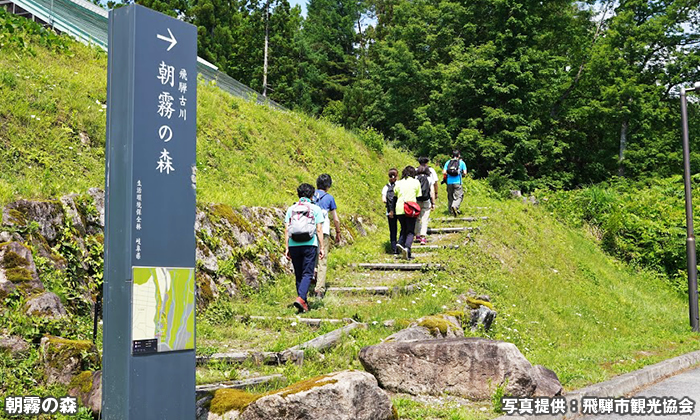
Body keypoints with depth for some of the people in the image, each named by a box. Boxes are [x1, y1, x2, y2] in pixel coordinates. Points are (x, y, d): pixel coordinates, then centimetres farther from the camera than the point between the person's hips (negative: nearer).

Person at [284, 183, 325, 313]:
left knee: (298, 275, 11)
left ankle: (304, 303, 16)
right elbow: (319, 230, -2)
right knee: (307, 274, -1)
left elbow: (286, 230, 4)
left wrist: (286, 248, 6)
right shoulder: (315, 209, 2)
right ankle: (300, 298, -22)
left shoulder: (291, 209, 9)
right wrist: (322, 248, 2)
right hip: (309, 245, -3)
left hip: (294, 246, 3)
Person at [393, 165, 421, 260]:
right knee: (410, 231, 1)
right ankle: (407, 247, -18)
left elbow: (394, 195, 8)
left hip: (399, 209, 3)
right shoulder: (416, 182, 3)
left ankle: (400, 243, -1)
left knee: (403, 228, 20)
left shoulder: (398, 183, 8)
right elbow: (418, 196, 7)